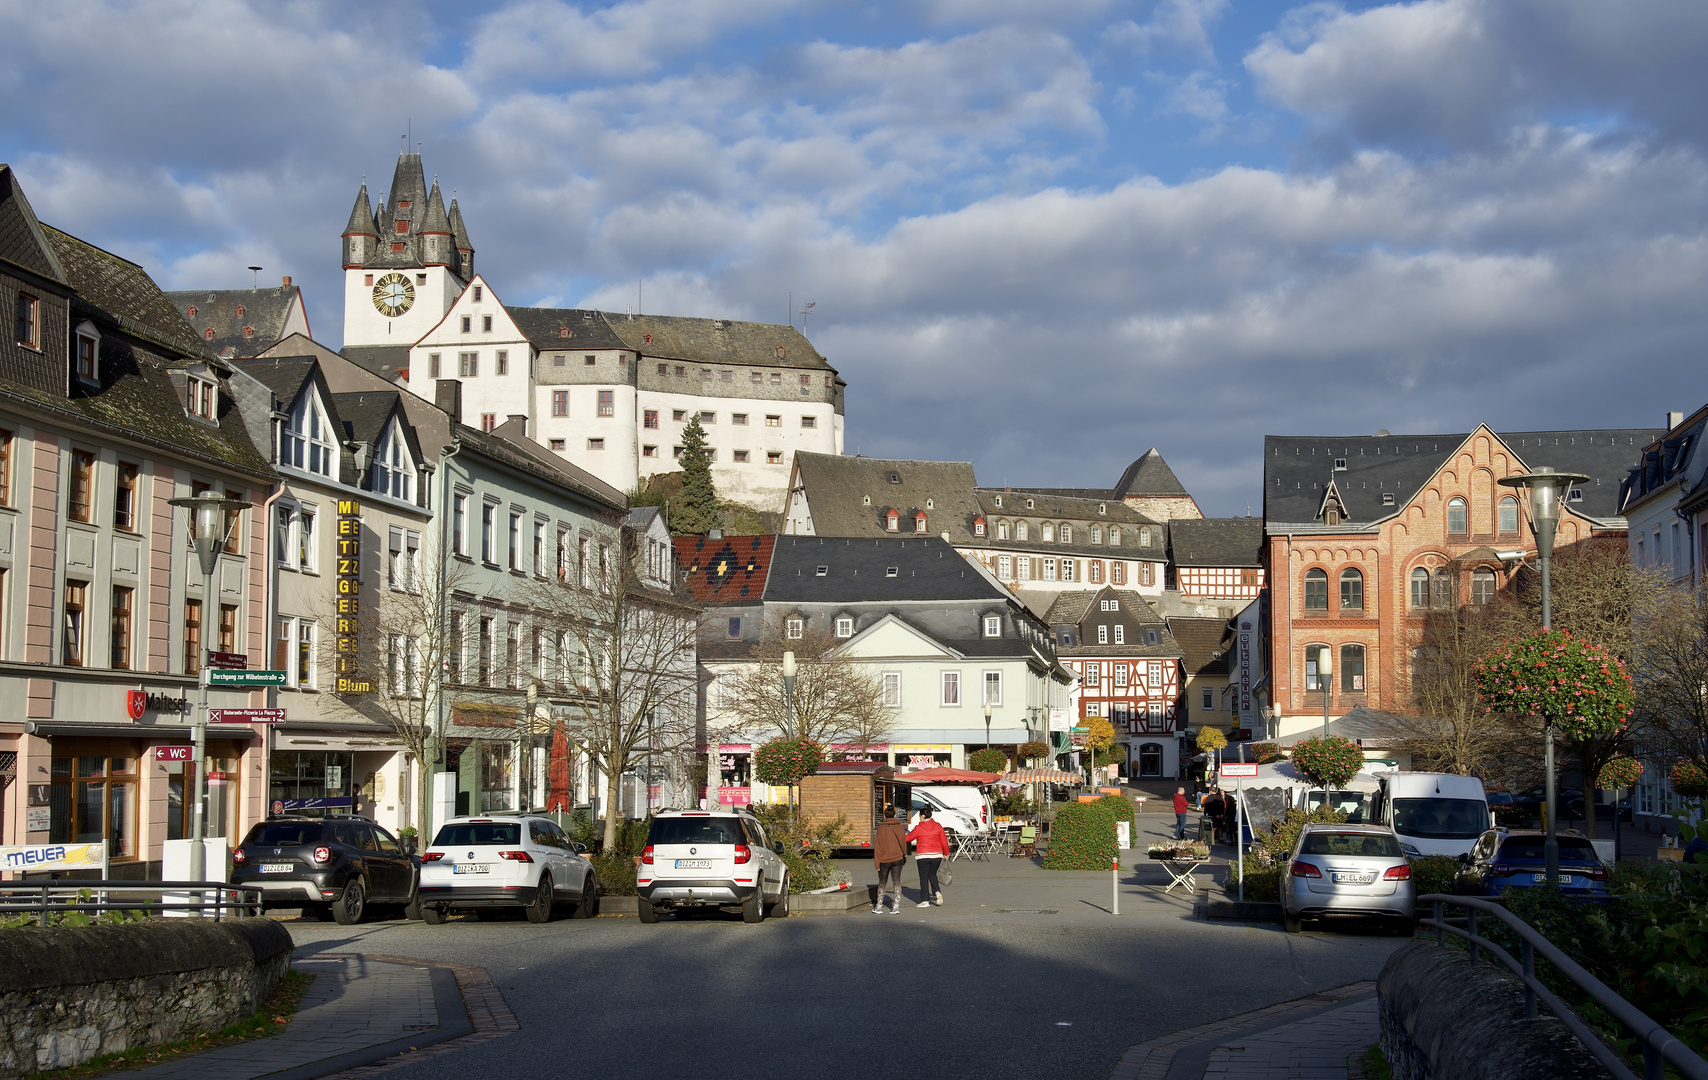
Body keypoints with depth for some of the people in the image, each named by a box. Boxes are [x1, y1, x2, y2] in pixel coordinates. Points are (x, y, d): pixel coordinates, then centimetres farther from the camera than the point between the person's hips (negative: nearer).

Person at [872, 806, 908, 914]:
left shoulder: (881, 829, -9)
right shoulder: (900, 828, -1)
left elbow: (878, 846, -8)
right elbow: (903, 844, 11)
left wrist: (877, 862, -4)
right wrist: (904, 856, 27)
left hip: (884, 860, -2)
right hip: (898, 859, 2)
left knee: (882, 883, 11)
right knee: (897, 882, 5)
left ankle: (879, 907, 16)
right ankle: (896, 906, -1)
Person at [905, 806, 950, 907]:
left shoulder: (918, 828, -8)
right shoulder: (938, 826, 1)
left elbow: (908, 838, 3)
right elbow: (944, 841, 4)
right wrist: (946, 853, 17)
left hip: (923, 856, -4)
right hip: (937, 855, 4)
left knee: (924, 878, 4)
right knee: (932, 874, 22)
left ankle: (925, 901, 3)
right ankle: (937, 892, 0)